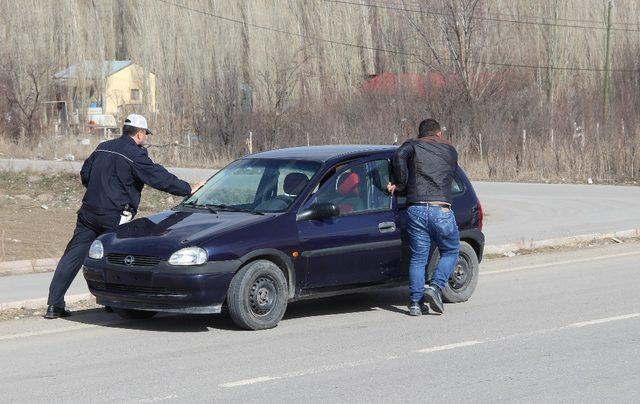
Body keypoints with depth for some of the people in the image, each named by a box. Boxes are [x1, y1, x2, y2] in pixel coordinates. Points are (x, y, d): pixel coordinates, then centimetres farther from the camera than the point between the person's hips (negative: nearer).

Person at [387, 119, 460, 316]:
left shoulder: (413, 145, 11)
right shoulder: (449, 150, 18)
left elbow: (399, 156, -11)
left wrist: (401, 184, 1)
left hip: (416, 208, 1)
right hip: (441, 209, -1)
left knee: (418, 257, 8)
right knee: (450, 252, 17)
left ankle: (416, 303, 5)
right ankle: (435, 287, -3)